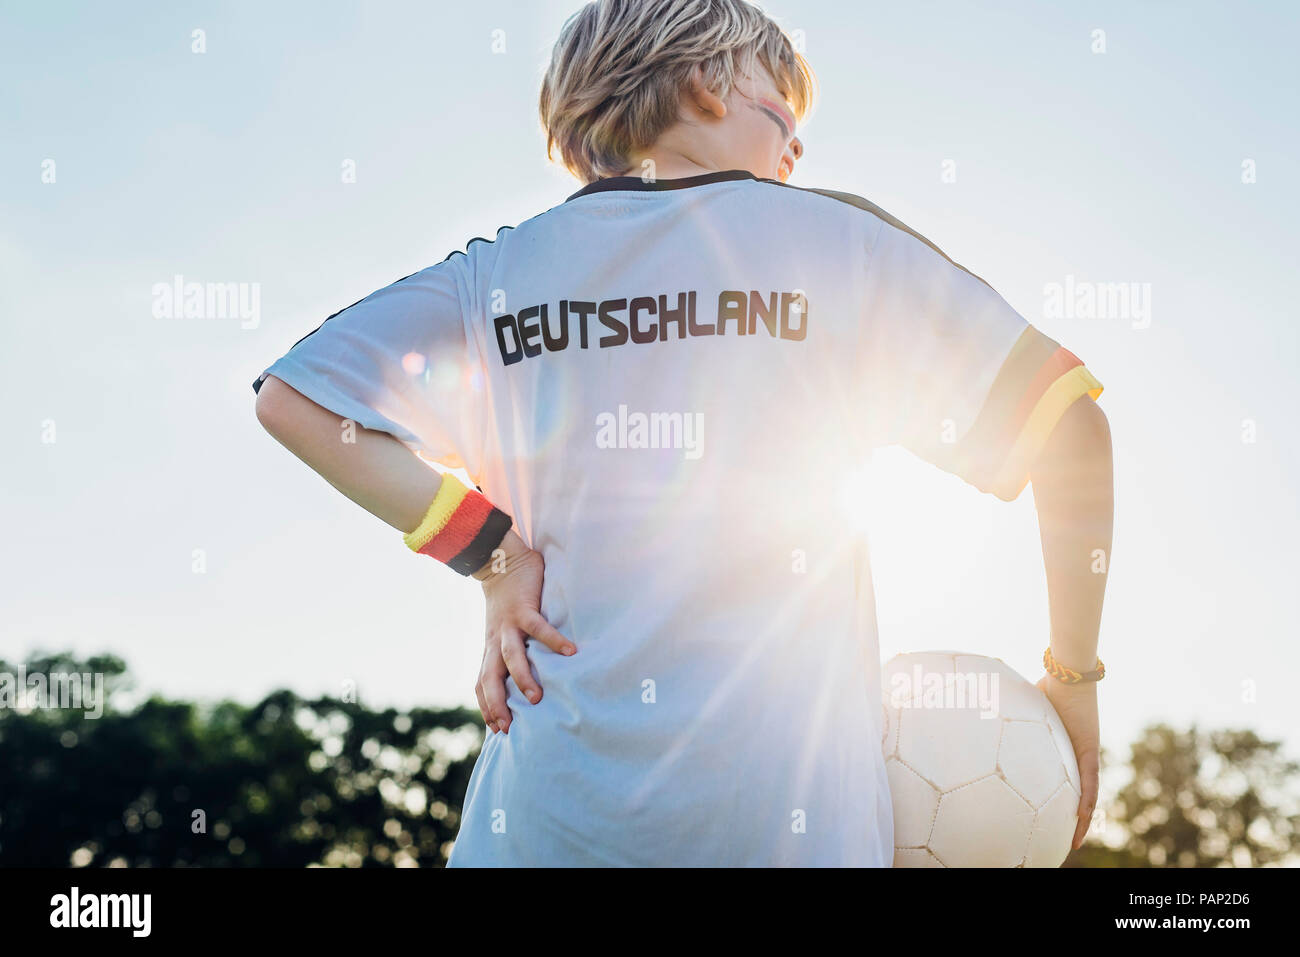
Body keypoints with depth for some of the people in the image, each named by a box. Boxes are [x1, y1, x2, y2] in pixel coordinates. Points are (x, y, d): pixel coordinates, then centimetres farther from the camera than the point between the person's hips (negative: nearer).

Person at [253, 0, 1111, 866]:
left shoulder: (498, 272, 9)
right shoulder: (831, 239, 3)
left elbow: (291, 398, 4)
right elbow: (1068, 419, 0)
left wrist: (494, 554, 2)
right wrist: (1073, 676, 8)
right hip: (786, 801, -2)